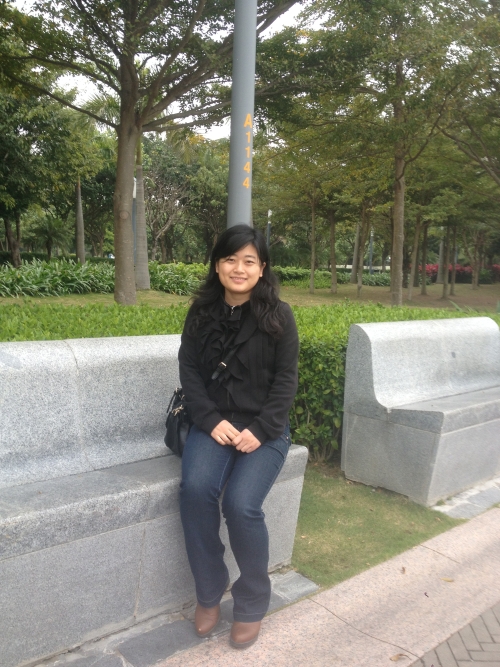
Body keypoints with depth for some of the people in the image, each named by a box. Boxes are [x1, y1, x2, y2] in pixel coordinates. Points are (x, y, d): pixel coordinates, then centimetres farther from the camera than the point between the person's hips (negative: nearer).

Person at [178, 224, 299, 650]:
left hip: (264, 428, -2)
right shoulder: (202, 311, 4)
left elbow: (286, 380, -4)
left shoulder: (278, 315, -3)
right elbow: (189, 369, 2)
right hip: (214, 423, 2)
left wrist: (260, 430, -15)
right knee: (196, 489, -26)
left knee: (241, 503, -24)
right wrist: (212, 421, -11)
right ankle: (209, 593, 0)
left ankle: (252, 603, 4)